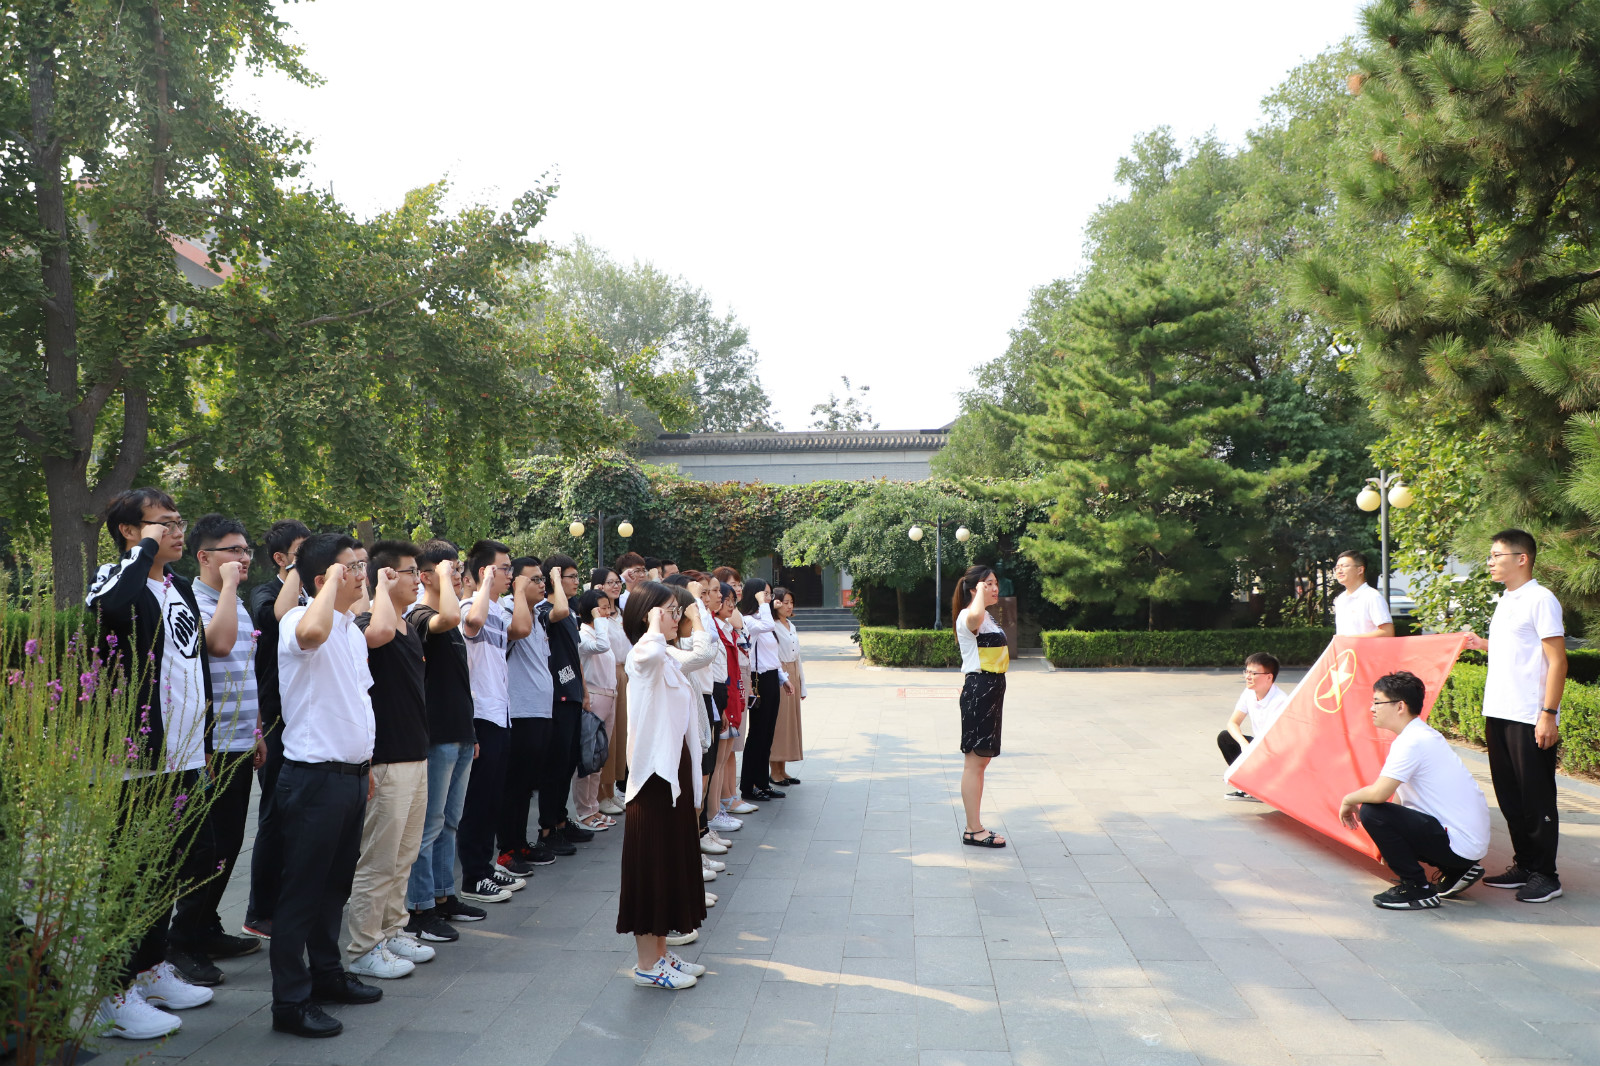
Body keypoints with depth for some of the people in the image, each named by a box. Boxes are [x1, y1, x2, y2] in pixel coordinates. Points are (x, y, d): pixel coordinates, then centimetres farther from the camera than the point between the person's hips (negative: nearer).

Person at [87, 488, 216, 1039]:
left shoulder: (180, 587, 15)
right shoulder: (118, 578, -10)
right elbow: (107, 606, -37)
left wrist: (205, 741, 20)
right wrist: (146, 549, -23)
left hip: (184, 757, 9)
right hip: (140, 762, -8)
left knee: (173, 868, 17)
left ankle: (151, 968, 32)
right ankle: (115, 994, 10)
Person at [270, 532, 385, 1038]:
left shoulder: (353, 631, 13)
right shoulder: (297, 621, -14)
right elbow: (312, 631, -42)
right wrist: (333, 578, -26)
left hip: (352, 774, 9)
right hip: (315, 777, -9)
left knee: (335, 883, 19)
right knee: (302, 890, 0)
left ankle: (327, 973, 33)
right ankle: (290, 1001, 9)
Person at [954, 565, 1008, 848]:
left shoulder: (987, 618, 19)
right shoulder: (969, 616, -14)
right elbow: (974, 615, -41)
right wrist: (980, 590, -25)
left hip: (991, 691, 10)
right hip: (979, 690, -10)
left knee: (980, 761, 12)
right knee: (975, 761, -6)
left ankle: (975, 827, 18)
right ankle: (973, 830, -2)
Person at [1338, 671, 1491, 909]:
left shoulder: (1412, 741, -18)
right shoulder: (1424, 734, 13)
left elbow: (1379, 793, -27)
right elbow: (1401, 797, 20)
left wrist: (1349, 800, -6)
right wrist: (1387, 842, 22)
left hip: (1459, 843, -10)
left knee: (1370, 811, -17)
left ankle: (1418, 889, -6)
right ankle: (1456, 871, 17)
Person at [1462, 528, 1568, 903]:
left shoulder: (1541, 599, -10)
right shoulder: (1505, 601, 15)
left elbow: (1556, 661, -14)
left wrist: (1549, 714, -19)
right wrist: (1483, 645, 12)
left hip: (1530, 720, -8)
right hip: (1499, 715, 9)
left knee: (1537, 799, 0)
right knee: (1510, 797, 14)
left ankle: (1545, 875, 9)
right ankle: (1523, 865, 24)